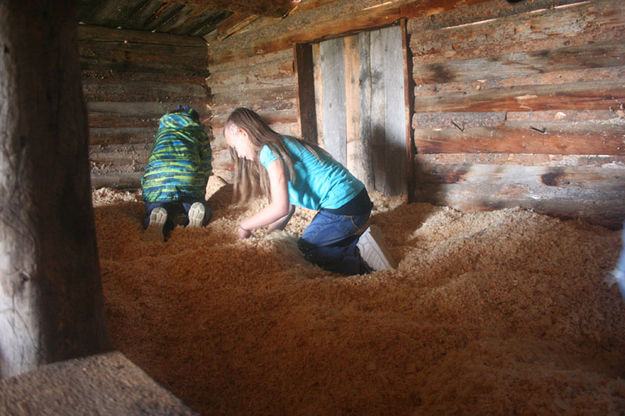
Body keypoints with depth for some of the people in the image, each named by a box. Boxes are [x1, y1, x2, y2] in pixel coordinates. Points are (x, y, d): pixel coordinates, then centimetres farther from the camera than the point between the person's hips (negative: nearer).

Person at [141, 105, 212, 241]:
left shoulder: (162, 128, 34)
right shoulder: (198, 129, 27)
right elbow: (206, 165, 24)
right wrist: (200, 193, 33)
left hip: (156, 178, 1)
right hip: (189, 175, -1)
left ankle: (158, 218, -23)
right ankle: (196, 213, -15)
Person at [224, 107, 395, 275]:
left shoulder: (269, 151, -13)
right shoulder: (282, 144, 17)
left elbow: (280, 208, -20)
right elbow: (289, 206, 16)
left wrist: (244, 225, -6)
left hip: (344, 208, -10)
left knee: (305, 249, 3)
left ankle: (363, 260, -6)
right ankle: (362, 243, 9)